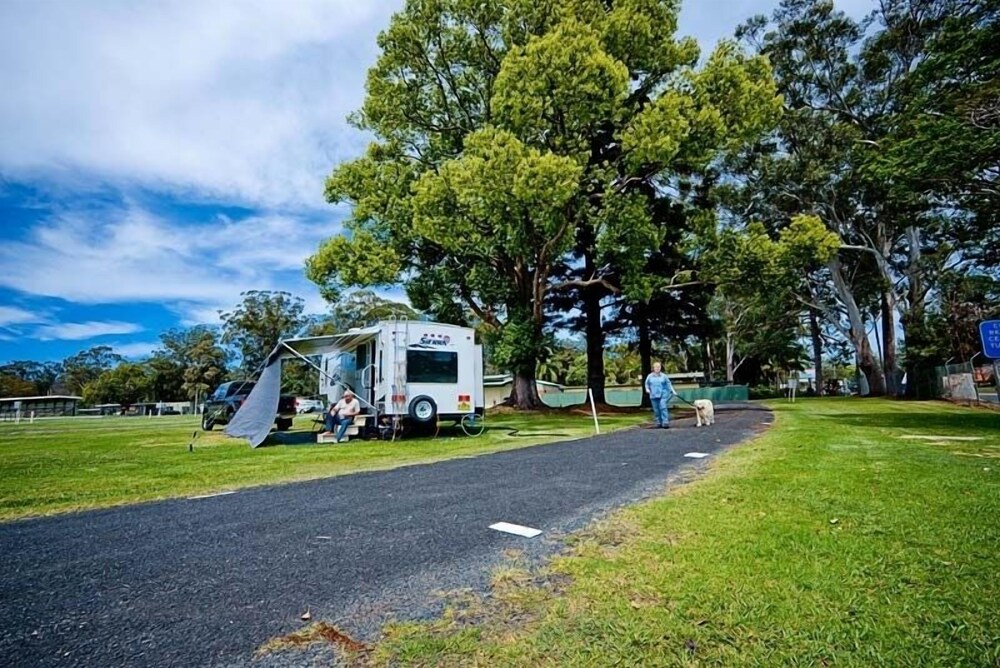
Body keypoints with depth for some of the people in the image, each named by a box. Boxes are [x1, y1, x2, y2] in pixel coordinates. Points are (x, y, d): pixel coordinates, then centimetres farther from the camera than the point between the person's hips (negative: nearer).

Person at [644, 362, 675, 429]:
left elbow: (668, 384, 8)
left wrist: (672, 391, 0)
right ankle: (659, 423, 12)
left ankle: (665, 422, -15)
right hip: (654, 395, 2)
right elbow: (647, 384, 15)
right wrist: (647, 389, -4)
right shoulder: (650, 376, 8)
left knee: (663, 407, -15)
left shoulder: (663, 376, 6)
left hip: (663, 394, -2)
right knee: (656, 409, 4)